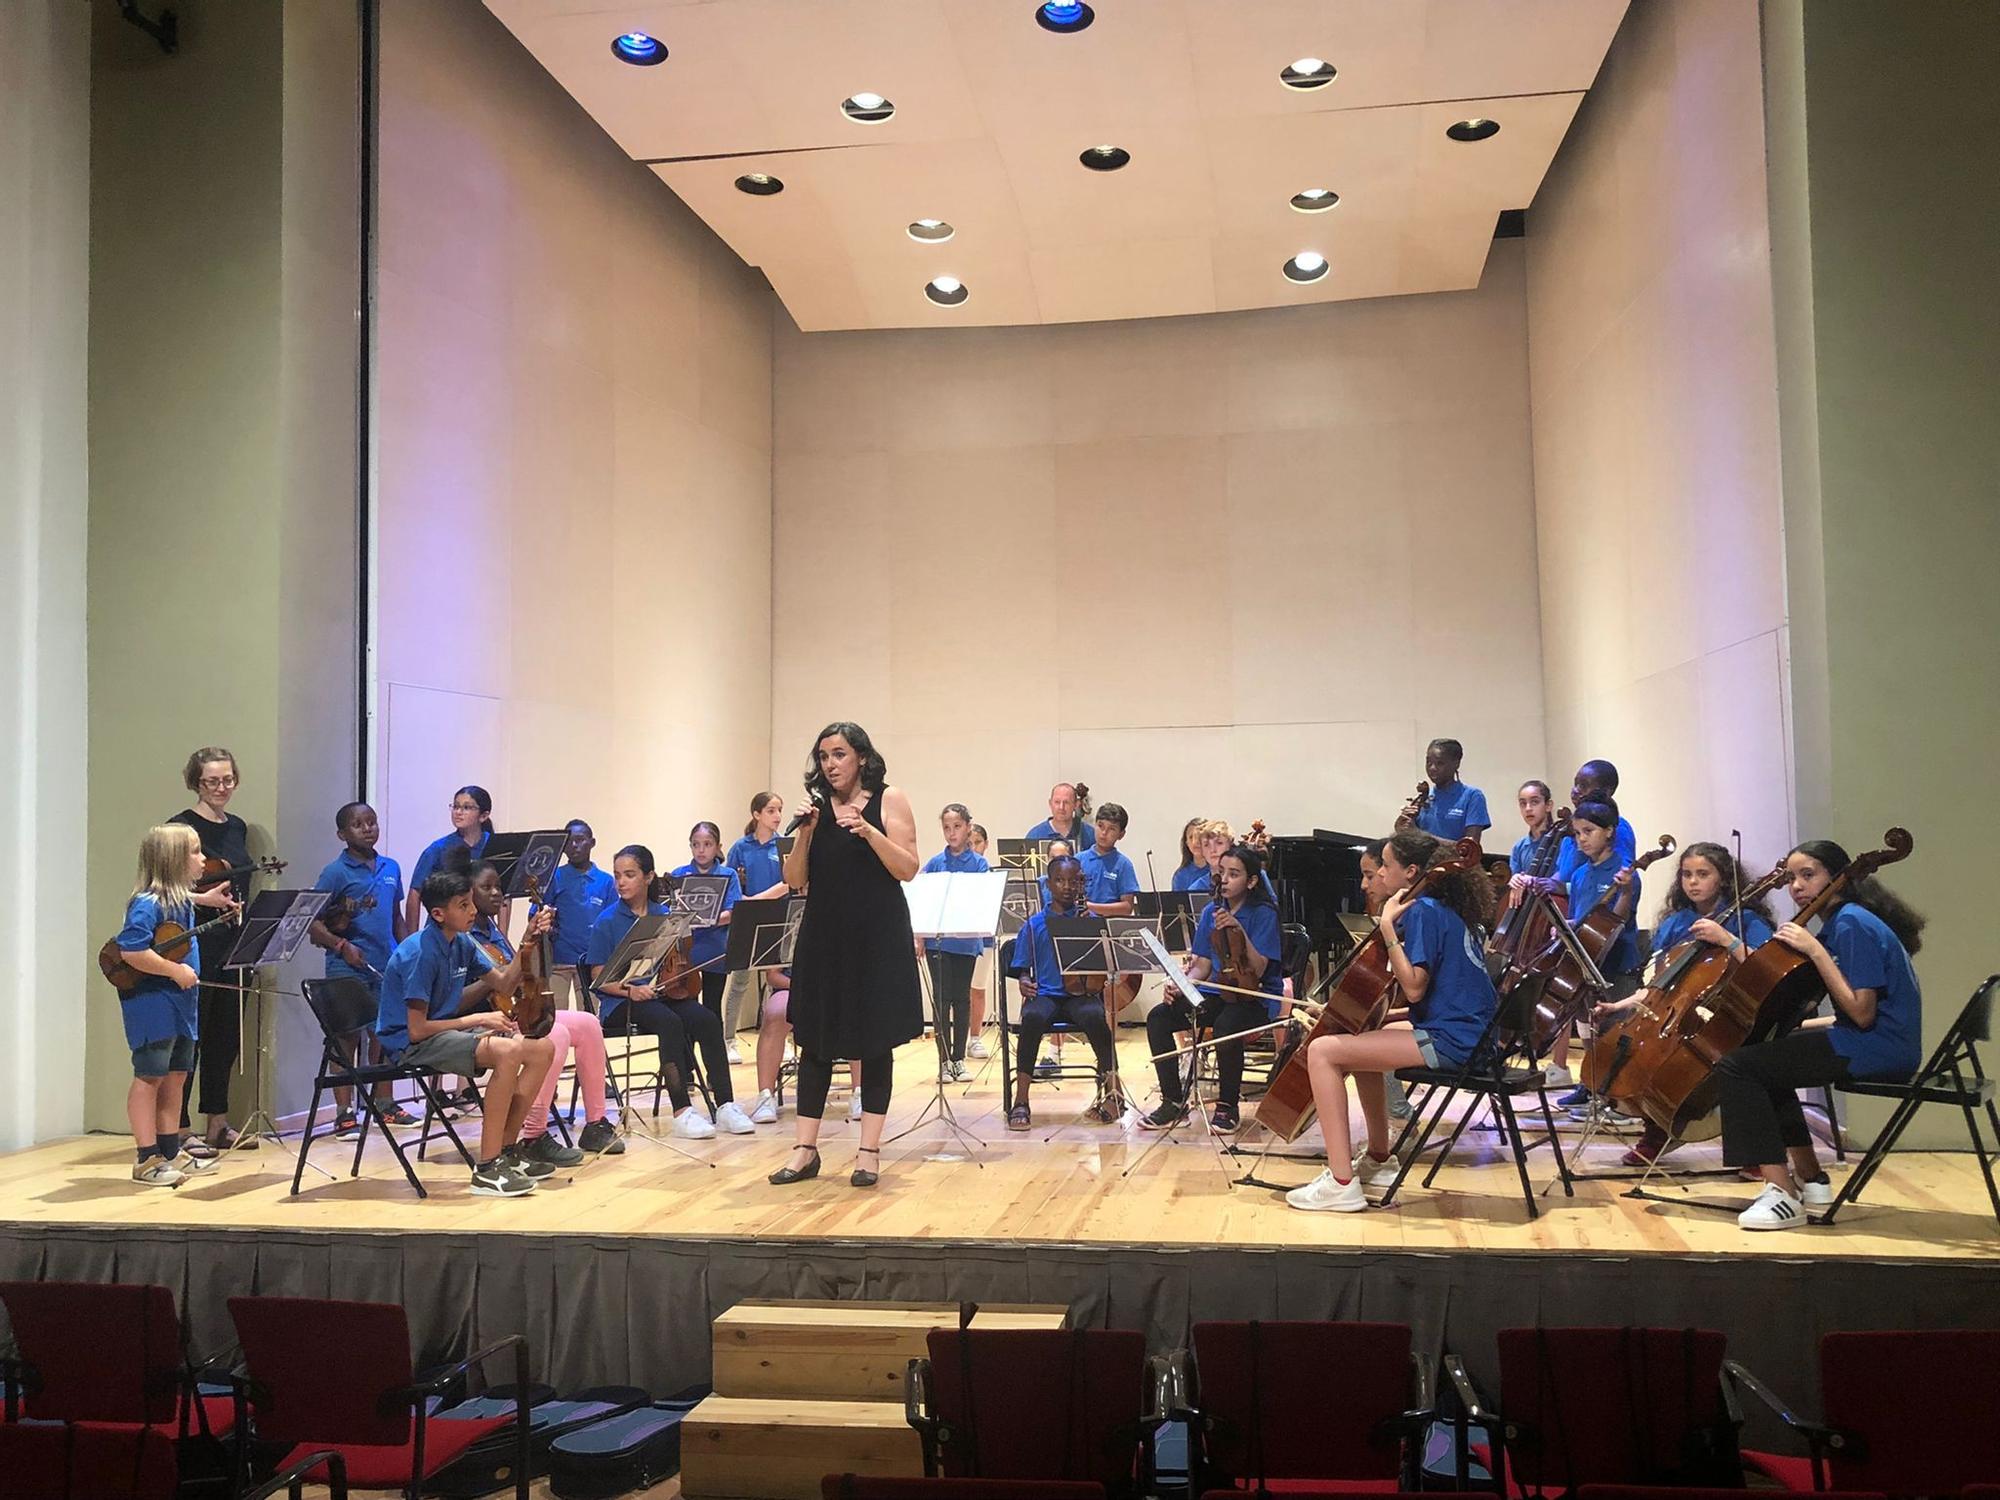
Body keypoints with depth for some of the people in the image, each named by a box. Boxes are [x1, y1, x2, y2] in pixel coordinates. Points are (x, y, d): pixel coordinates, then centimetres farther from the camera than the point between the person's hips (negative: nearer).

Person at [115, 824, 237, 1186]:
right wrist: (175, 970, -21)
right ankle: (147, 1160, 4)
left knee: (175, 1077, 14)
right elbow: (131, 951, -26)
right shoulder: (147, 904, -18)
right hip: (152, 1003, -9)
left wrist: (203, 899, 26)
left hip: (180, 1003, 9)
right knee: (150, 1077, -2)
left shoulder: (180, 899, 10)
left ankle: (172, 1152, 23)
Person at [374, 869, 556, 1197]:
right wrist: (477, 1019, -18)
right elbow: (417, 1029, -23)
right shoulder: (420, 953, -21)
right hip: (409, 1044, -9)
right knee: (507, 1052, -32)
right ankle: (487, 1169, -26)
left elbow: (503, 985, 14)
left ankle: (505, 1150, 4)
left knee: (542, 1049, -3)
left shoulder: (461, 943, 5)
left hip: (445, 1029, 9)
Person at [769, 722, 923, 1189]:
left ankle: (870, 1151, 11)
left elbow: (907, 869, -10)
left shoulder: (889, 800, -1)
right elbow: (795, 881, 3)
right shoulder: (816, 806, 7)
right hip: (823, 936, 3)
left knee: (875, 1041, 3)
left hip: (876, 938, -3)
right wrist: (806, 832, -11)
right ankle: (805, 1149, 12)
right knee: (815, 1040, 5)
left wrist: (868, 831, -21)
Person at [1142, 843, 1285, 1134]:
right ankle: (1174, 1102, -7)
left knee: (1225, 1026, -38)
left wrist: (1239, 930, -26)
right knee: (1158, 1018, -17)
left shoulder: (1264, 914, -8)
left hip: (1256, 998, -6)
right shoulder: (1212, 911, 9)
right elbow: (1203, 964, 9)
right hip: (1216, 993, 6)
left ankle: (1228, 1106, -13)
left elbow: (1258, 970, -17)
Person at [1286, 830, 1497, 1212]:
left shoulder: (1422, 910, -12)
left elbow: (1414, 989, -21)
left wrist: (1388, 929, -18)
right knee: (1363, 1035, 32)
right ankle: (1377, 1160, 35)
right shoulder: (1449, 909, 18)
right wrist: (1383, 1013, 15)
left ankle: (1341, 1184, -20)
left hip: (1449, 1041, -11)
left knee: (1322, 1050, -15)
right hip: (1469, 1033, 11)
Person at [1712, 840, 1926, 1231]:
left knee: (1736, 1066, -17)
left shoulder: (1852, 923, -14)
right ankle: (1810, 1180, 25)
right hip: (1872, 1042, 11)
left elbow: (1862, 1013, -22)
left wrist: (1816, 951, -20)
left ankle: (1782, 1193, -19)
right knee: (1767, 1064, 26)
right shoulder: (1840, 921, 16)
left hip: (1880, 1048, -11)